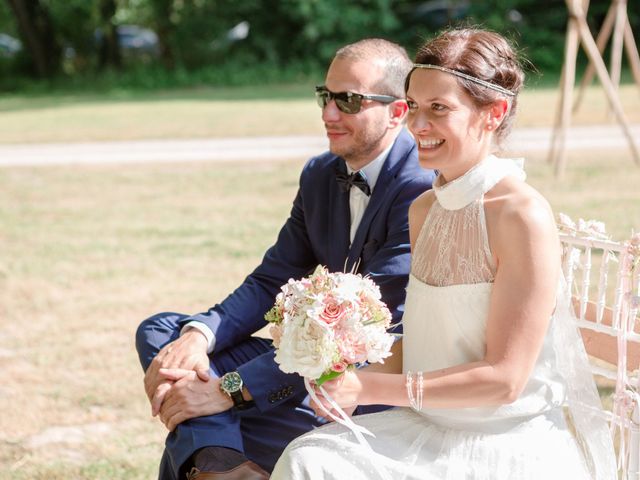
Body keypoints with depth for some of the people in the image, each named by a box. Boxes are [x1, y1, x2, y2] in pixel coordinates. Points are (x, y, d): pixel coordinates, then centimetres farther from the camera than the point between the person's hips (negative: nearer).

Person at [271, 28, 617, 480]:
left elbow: (504, 378, -17)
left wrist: (373, 388, -20)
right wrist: (353, 383, -3)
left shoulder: (523, 217, -16)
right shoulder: (424, 209, 8)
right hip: (428, 428, 7)